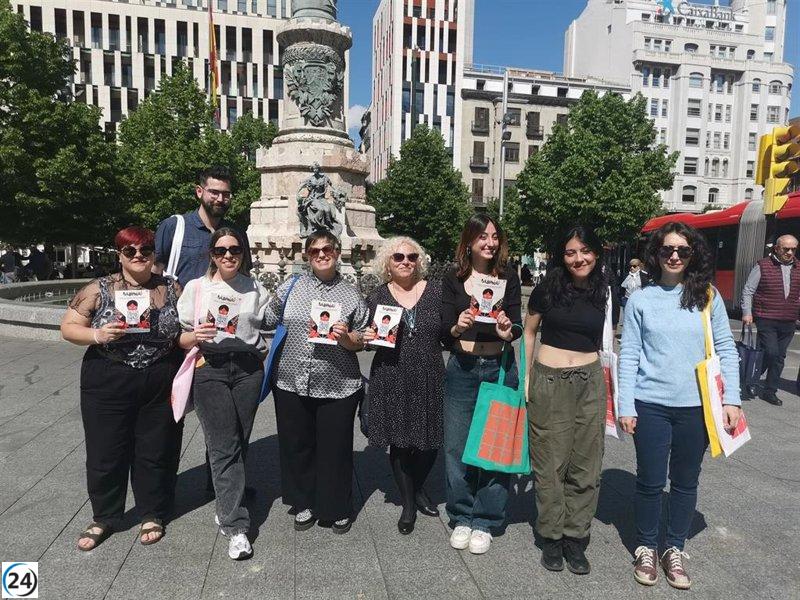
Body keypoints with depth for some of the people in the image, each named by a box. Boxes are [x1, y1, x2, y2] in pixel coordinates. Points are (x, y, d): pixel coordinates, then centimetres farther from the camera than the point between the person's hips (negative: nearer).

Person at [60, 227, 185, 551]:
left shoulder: (172, 288, 2)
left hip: (160, 386, 1)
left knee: (156, 452, 11)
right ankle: (104, 518, 33)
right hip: (108, 386, 0)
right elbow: (68, 327, 1)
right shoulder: (98, 289, -2)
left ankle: (152, 515, 32)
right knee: (106, 453, 10)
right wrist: (97, 334, -17)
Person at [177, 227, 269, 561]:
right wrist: (196, 336, -15)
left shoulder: (256, 290, 11)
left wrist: (264, 357, 1)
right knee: (224, 447, -5)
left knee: (239, 443, 7)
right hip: (210, 369, -2)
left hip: (248, 368, 2)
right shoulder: (195, 288, 6)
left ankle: (227, 508, 27)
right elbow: (180, 337, 5)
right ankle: (236, 527, -2)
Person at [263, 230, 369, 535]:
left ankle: (338, 509, 30)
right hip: (292, 383, 2)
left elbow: (363, 340, 5)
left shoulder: (351, 294, 2)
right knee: (297, 446, 13)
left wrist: (346, 338, -14)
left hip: (338, 387, -1)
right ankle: (304, 504, 36)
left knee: (335, 449, 8)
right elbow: (268, 321, 12)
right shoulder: (290, 287, 5)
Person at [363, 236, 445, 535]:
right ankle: (408, 504, 31)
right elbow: (366, 336, 11)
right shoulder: (377, 296, 2)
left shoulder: (436, 291, 2)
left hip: (429, 380, 1)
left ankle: (418, 488, 40)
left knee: (430, 442, 8)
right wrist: (367, 337, -9)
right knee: (399, 443, 8)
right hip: (391, 381, 0)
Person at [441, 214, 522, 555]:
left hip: (499, 368, 0)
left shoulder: (508, 277, 1)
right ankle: (461, 517, 25)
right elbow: (444, 333, -2)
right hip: (461, 369, 1)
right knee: (457, 446, 6)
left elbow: (518, 328, -1)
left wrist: (507, 332, -23)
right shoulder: (453, 279, 1)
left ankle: (485, 521, 23)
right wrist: (457, 327, -23)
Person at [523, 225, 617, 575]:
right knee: (550, 462, 6)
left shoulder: (604, 292, 5)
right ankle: (552, 536, 23)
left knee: (585, 464, 9)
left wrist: (608, 379, 10)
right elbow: (529, 332, 6)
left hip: (590, 382, 3)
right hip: (549, 383, -2)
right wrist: (525, 377, 2)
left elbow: (604, 340, 14)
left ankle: (575, 536, 24)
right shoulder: (547, 288, -3)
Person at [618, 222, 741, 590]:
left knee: (686, 482, 13)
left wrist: (731, 399, -3)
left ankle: (675, 550, 32)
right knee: (650, 481, 8)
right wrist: (626, 407, -5)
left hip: (696, 406, 2)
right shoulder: (641, 300, -1)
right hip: (651, 405, -1)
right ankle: (646, 548, 29)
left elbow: (726, 350, 5)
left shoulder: (708, 297, 2)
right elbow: (629, 356, -2)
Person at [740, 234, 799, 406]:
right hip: (766, 319, -5)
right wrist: (747, 312, -9)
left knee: (780, 357, 8)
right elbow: (748, 291, -2)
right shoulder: (763, 266, -4)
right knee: (770, 352, -13)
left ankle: (769, 391, 19)